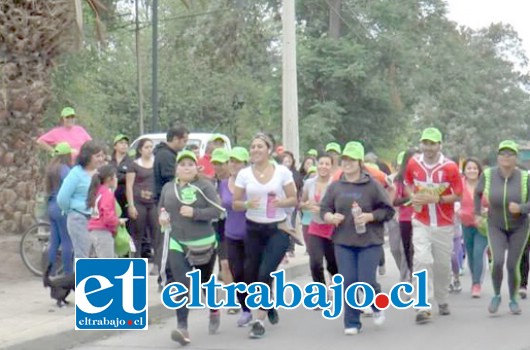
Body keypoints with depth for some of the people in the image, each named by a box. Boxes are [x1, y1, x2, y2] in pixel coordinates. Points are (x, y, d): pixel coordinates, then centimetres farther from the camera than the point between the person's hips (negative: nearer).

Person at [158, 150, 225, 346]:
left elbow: (216, 210, -12)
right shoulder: (168, 188, 6)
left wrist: (194, 213, -24)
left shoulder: (205, 186, -6)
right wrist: (162, 216, -3)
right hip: (177, 244, 2)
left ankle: (214, 311, 44)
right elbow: (161, 209, 20)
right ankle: (182, 328, -17)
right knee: (181, 285, -11)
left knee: (205, 282, 16)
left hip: (203, 243, -2)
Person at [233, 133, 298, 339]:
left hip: (278, 229, -3)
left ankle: (260, 321, -6)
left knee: (265, 273, -14)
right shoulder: (244, 174, -1)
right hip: (253, 229, 3)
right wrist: (247, 204, -19)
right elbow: (235, 204, 2)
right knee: (250, 275, 7)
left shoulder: (282, 171, -4)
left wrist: (282, 202, -20)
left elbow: (294, 199, 1)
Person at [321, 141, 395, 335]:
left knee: (367, 281, -8)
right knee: (348, 282, 1)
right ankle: (352, 323, 13)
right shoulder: (335, 187, 6)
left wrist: (369, 216, -15)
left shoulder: (372, 185, -3)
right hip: (343, 241, 3)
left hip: (370, 241, -3)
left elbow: (388, 210, 0)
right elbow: (324, 209, 11)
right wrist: (330, 217, -11)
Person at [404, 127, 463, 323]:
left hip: (444, 224, -1)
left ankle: (442, 301, 33)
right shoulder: (413, 164, -2)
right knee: (422, 260, -14)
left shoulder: (450, 167, -11)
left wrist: (436, 199, -21)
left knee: (443, 263, 11)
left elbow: (458, 195, -8)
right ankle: (424, 307, -16)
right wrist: (413, 196, -6)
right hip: (421, 222, 1)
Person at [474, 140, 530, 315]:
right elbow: (478, 192, 4)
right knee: (497, 262, -17)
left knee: (512, 266, -2)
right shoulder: (488, 175, -17)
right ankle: (496, 295, 9)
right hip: (496, 227, 0)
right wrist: (478, 214, 3)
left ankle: (513, 300, 24)